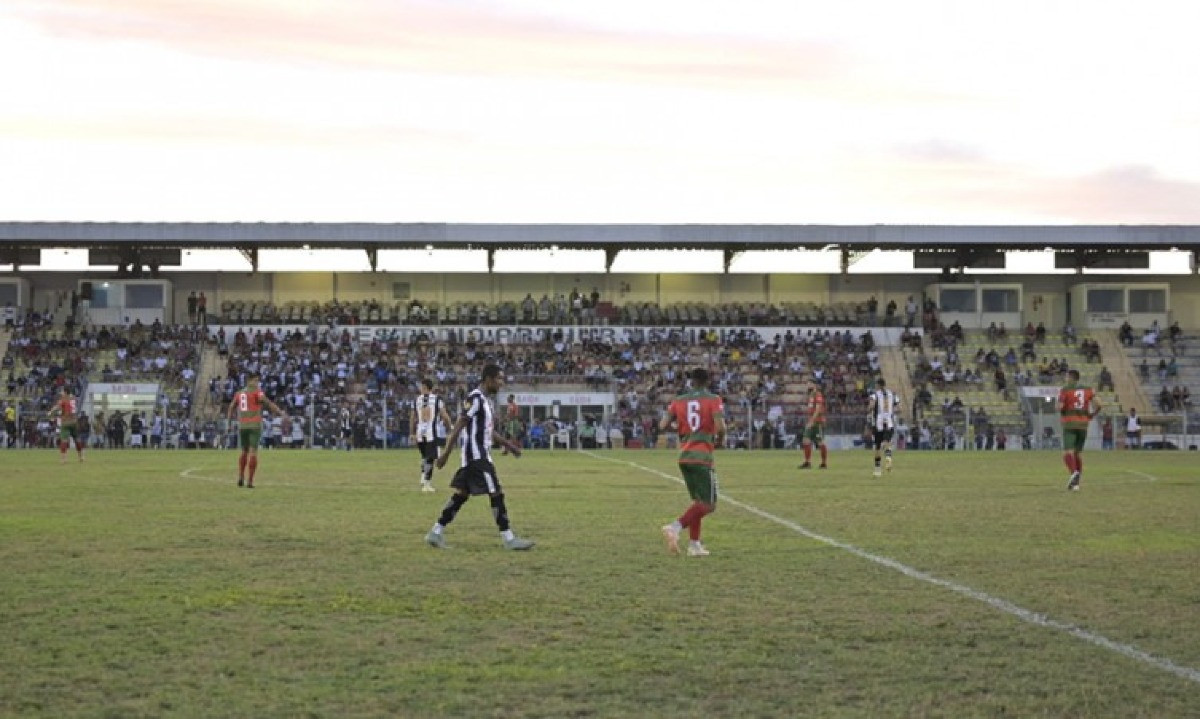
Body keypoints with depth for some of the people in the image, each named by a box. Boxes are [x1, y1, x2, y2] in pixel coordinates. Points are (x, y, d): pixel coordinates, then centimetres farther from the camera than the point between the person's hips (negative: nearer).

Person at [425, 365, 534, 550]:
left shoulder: (486, 400, 15)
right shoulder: (475, 398, -15)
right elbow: (459, 426, -17)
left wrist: (508, 445, 22)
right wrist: (446, 453, -19)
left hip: (480, 455, 10)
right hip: (477, 456, -10)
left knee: (462, 494, 12)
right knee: (497, 494, -8)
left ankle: (436, 533, 16)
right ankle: (508, 539, -5)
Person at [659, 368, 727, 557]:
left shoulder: (679, 401, 9)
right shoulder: (714, 400, -2)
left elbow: (663, 426, 2)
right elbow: (720, 427, -15)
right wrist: (720, 440, 6)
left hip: (683, 457, 6)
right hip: (702, 457, -6)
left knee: (698, 502, 18)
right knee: (708, 505, -3)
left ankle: (694, 544, 13)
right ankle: (676, 527, -23)